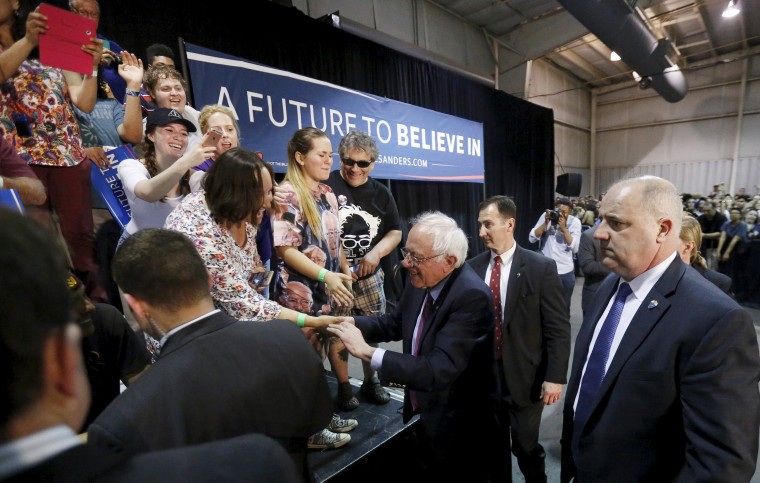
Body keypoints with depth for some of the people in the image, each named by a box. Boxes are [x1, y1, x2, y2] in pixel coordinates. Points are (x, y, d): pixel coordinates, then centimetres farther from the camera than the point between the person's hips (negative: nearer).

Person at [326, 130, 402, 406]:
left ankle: (371, 382, 32)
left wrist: (376, 253, -9)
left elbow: (395, 232, 10)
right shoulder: (325, 186, -9)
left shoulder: (381, 193, 7)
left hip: (369, 275, 4)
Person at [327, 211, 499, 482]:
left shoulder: (472, 296, -33)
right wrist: (351, 322, -12)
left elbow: (440, 369, -37)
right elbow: (397, 322, 4)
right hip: (426, 412, 7)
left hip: (459, 423, -6)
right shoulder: (420, 280, -11)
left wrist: (368, 353, -34)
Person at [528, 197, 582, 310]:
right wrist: (546, 223, -18)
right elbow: (532, 239, -9)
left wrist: (564, 228, -21)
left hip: (565, 272, 0)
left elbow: (575, 248, -13)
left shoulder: (574, 222, -4)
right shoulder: (546, 216, -3)